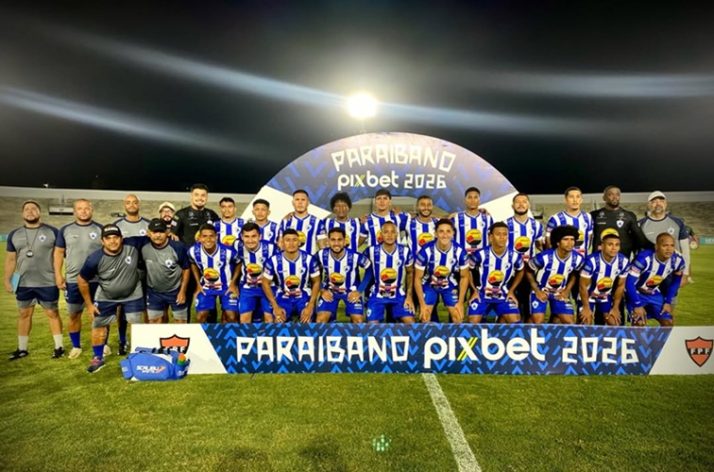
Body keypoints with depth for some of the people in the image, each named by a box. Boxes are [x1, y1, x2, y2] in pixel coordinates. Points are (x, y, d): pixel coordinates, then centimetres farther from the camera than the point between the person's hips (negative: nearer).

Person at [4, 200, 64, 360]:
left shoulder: (52, 232, -5)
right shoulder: (14, 234, 7)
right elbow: (10, 259, 11)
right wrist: (7, 280, 7)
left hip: (48, 283, -4)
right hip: (23, 284, 4)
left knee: (52, 313, 5)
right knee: (24, 314, 13)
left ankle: (59, 346, 14)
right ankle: (22, 349, 25)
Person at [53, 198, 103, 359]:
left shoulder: (100, 229, 0)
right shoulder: (65, 230, 5)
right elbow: (59, 253, 7)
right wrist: (58, 275, 0)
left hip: (97, 280, -1)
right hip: (73, 281, 2)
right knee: (74, 314, 11)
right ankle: (76, 346, 26)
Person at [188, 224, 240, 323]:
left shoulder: (227, 251, -26)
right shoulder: (193, 251, -17)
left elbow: (238, 264, -5)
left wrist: (233, 283, -8)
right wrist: (198, 284, 4)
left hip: (227, 286, -2)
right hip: (206, 287, 2)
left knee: (231, 317, -7)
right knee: (201, 316, -2)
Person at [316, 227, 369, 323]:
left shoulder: (354, 256, -24)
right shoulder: (322, 255, -18)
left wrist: (359, 291, -11)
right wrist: (322, 290, -7)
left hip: (351, 291, -1)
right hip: (330, 290, 1)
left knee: (359, 320, -11)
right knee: (321, 319, -11)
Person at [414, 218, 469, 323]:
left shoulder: (460, 252, -25)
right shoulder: (425, 251, -30)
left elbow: (464, 277, -8)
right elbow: (418, 278, -17)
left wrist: (460, 302, -9)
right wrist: (422, 304, -16)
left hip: (450, 285, 2)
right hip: (429, 285, -1)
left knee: (458, 317, -1)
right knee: (425, 317, -6)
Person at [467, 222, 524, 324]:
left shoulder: (514, 256, -10)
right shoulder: (481, 254, -18)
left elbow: (520, 272, 12)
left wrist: (511, 291, 7)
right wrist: (474, 290, -3)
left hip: (503, 295, 3)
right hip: (481, 294, -2)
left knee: (515, 320, -9)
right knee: (473, 322, -11)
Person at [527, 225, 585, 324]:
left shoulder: (577, 259, -15)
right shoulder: (544, 257, -28)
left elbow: (574, 274, 7)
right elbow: (529, 272, -12)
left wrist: (567, 290, -2)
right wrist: (537, 291, -13)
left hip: (560, 293, 4)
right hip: (541, 291, -4)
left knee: (569, 322, 1)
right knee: (537, 322, -11)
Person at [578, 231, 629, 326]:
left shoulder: (623, 261, -16)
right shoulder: (592, 261, -31)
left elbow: (620, 286, -2)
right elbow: (583, 286, -20)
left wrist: (615, 307, 1)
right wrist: (586, 307, -13)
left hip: (606, 297, 5)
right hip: (588, 297, -5)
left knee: (614, 324, 3)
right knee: (586, 325, -7)